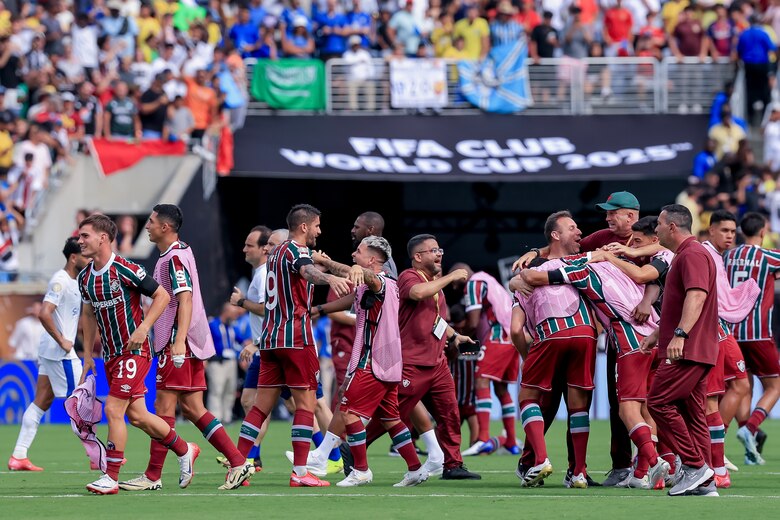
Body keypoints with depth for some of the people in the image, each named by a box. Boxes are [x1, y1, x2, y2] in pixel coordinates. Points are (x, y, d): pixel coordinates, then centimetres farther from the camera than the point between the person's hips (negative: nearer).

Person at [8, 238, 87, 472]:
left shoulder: (72, 282, 15)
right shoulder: (60, 281, -16)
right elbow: (44, 314, -27)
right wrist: (62, 341, -21)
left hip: (50, 350, 10)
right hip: (60, 353, -10)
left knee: (41, 402, 8)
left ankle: (19, 456, 7)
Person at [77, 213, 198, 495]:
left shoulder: (125, 270, -16)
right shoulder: (85, 277, 6)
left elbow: (162, 296, -11)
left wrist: (143, 329, -20)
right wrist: (88, 355, 15)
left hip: (134, 352, -8)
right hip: (110, 354, 8)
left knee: (113, 410, -14)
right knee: (136, 415, 10)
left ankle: (111, 477, -8)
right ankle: (185, 450, 30)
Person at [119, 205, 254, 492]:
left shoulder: (174, 259, -13)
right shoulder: (180, 252, 18)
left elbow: (185, 299, -22)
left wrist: (179, 341, -30)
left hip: (179, 344, -10)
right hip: (192, 344, 10)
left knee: (164, 406, -6)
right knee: (192, 408, 8)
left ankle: (153, 476, -4)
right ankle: (238, 462, 4)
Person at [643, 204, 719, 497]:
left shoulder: (692, 254, -11)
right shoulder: (682, 255, 23)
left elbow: (696, 295, -25)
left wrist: (680, 334, -34)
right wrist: (658, 335, 35)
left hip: (687, 351, -11)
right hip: (690, 350, 11)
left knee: (658, 401, -13)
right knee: (692, 413, 8)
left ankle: (694, 465, -12)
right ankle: (704, 483, 7)